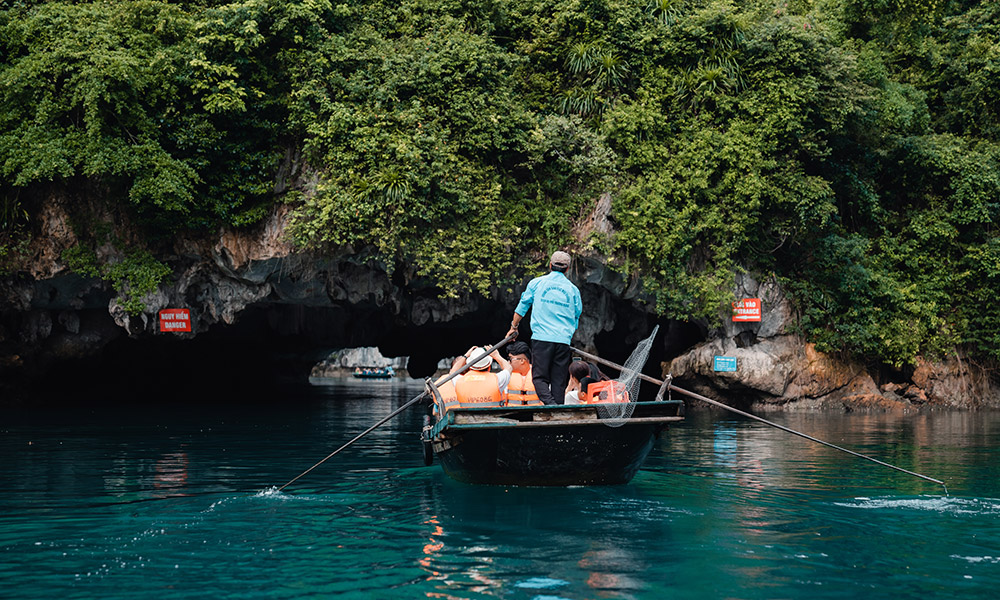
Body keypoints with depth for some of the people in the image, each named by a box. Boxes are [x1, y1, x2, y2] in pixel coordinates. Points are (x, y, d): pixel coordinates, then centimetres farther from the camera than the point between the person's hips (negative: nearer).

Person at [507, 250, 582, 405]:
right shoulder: (573, 289, 12)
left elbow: (522, 307, 14)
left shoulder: (536, 283, 7)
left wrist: (514, 327, 27)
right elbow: (576, 318, 19)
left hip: (541, 339, -2)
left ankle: (550, 404, -26)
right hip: (564, 340, 2)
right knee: (559, 382, 5)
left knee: (540, 377, -2)